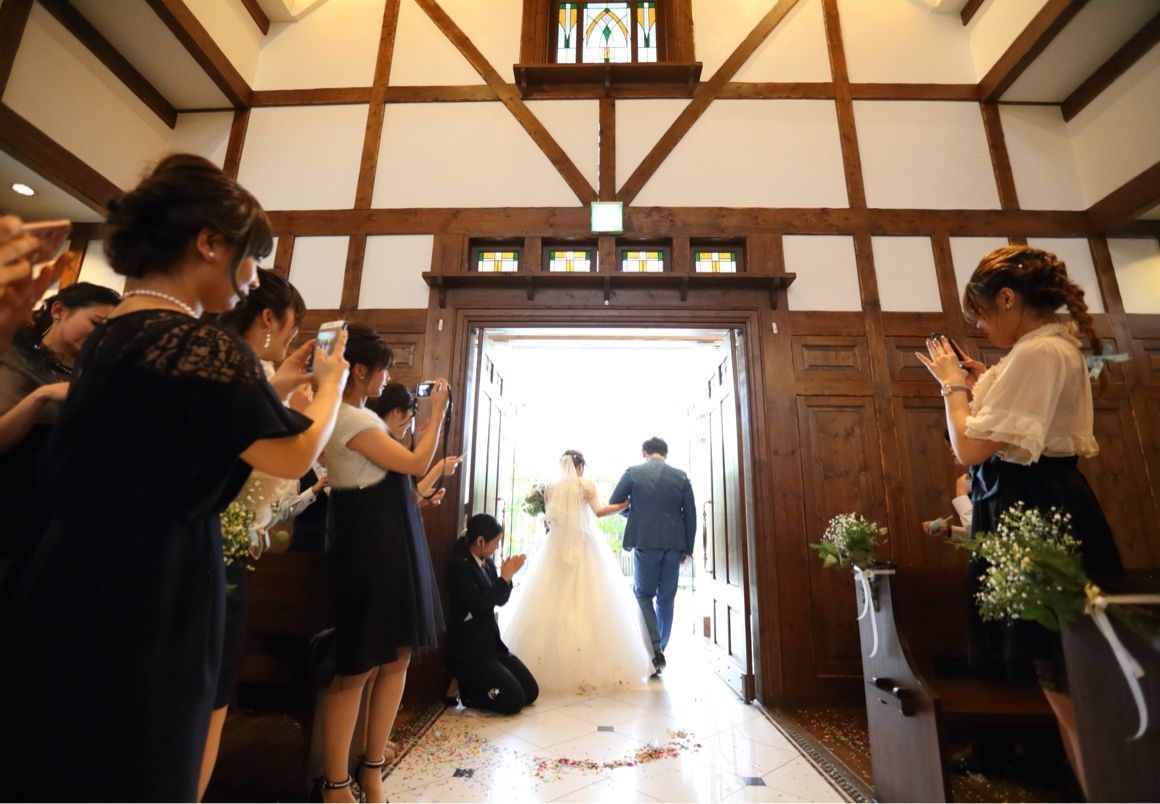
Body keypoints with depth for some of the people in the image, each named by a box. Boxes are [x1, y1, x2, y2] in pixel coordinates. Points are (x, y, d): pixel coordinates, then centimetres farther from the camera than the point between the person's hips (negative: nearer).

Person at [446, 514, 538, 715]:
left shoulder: (487, 562, 5)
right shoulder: (460, 566, -19)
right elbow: (478, 605, -26)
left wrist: (508, 576, -7)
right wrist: (504, 577, -19)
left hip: (492, 644, 8)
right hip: (468, 651, -8)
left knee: (531, 692, 7)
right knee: (514, 700, -11)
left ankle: (477, 685, 19)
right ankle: (467, 691, 9)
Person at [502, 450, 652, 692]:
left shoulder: (550, 489, 6)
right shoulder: (587, 485, -3)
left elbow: (549, 519, 6)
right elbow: (598, 511, -13)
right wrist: (625, 504, -3)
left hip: (558, 548, 3)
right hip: (585, 547, -3)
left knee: (554, 602, 6)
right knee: (590, 601, 2)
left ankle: (552, 663, 8)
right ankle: (592, 663, 2)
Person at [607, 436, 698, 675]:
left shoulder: (633, 472, -2)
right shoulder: (681, 476, 3)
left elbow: (613, 504, 3)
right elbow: (691, 515, 3)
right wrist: (688, 548, 11)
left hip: (645, 542, -2)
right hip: (674, 544, 3)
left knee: (643, 594, 13)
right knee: (666, 598, 16)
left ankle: (654, 649, 0)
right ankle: (660, 650, 24)